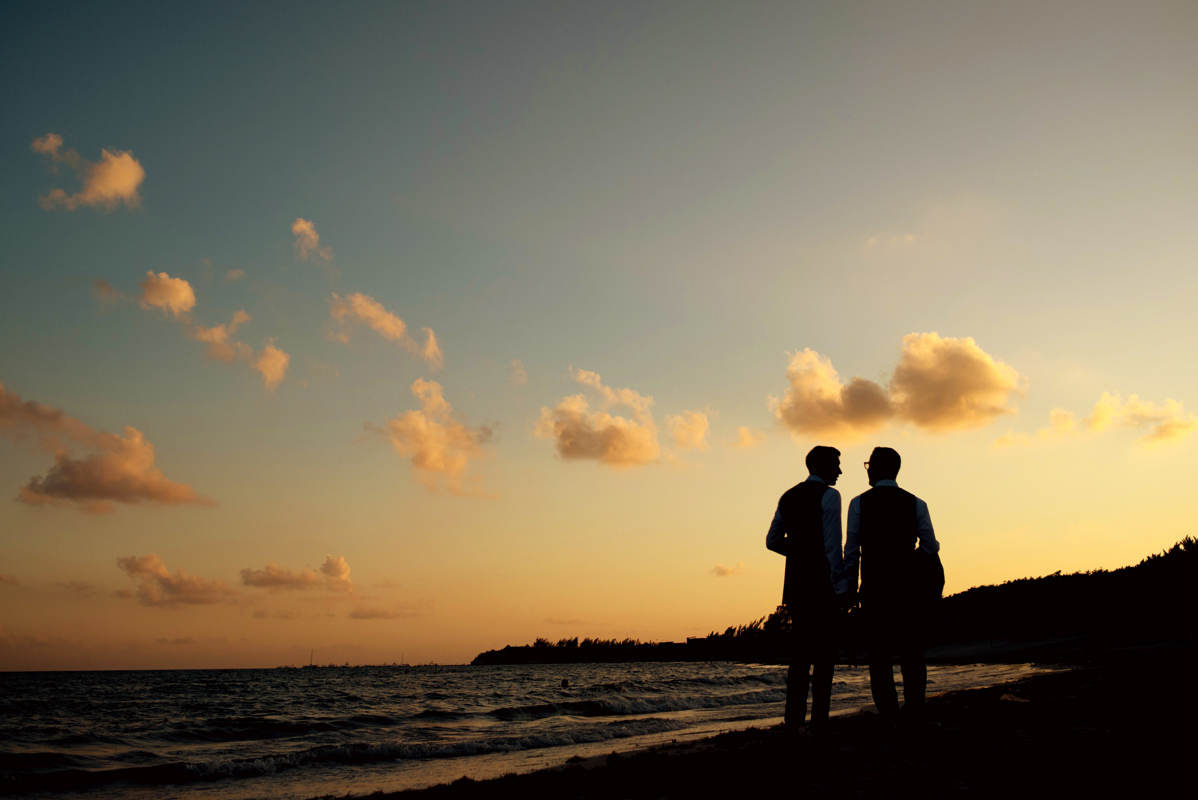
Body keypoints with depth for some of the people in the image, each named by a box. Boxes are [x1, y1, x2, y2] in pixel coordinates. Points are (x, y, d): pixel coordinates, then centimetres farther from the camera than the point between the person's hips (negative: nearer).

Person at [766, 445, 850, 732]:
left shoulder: (788, 497, 15)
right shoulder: (828, 495, -5)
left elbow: (773, 540, 19)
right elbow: (833, 544, -12)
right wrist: (841, 584, -11)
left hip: (795, 584, 6)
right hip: (822, 584, -6)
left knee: (799, 653, 9)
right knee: (823, 654, -3)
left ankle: (794, 721, 6)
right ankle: (819, 722, -5)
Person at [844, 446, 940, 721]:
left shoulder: (859, 503, 0)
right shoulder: (916, 503, 3)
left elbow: (851, 550, -2)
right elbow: (930, 547, 1)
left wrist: (850, 586, 5)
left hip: (874, 588, -1)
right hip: (908, 588, 1)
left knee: (879, 656, 3)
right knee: (911, 653, 8)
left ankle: (889, 716, 0)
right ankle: (915, 715, 6)